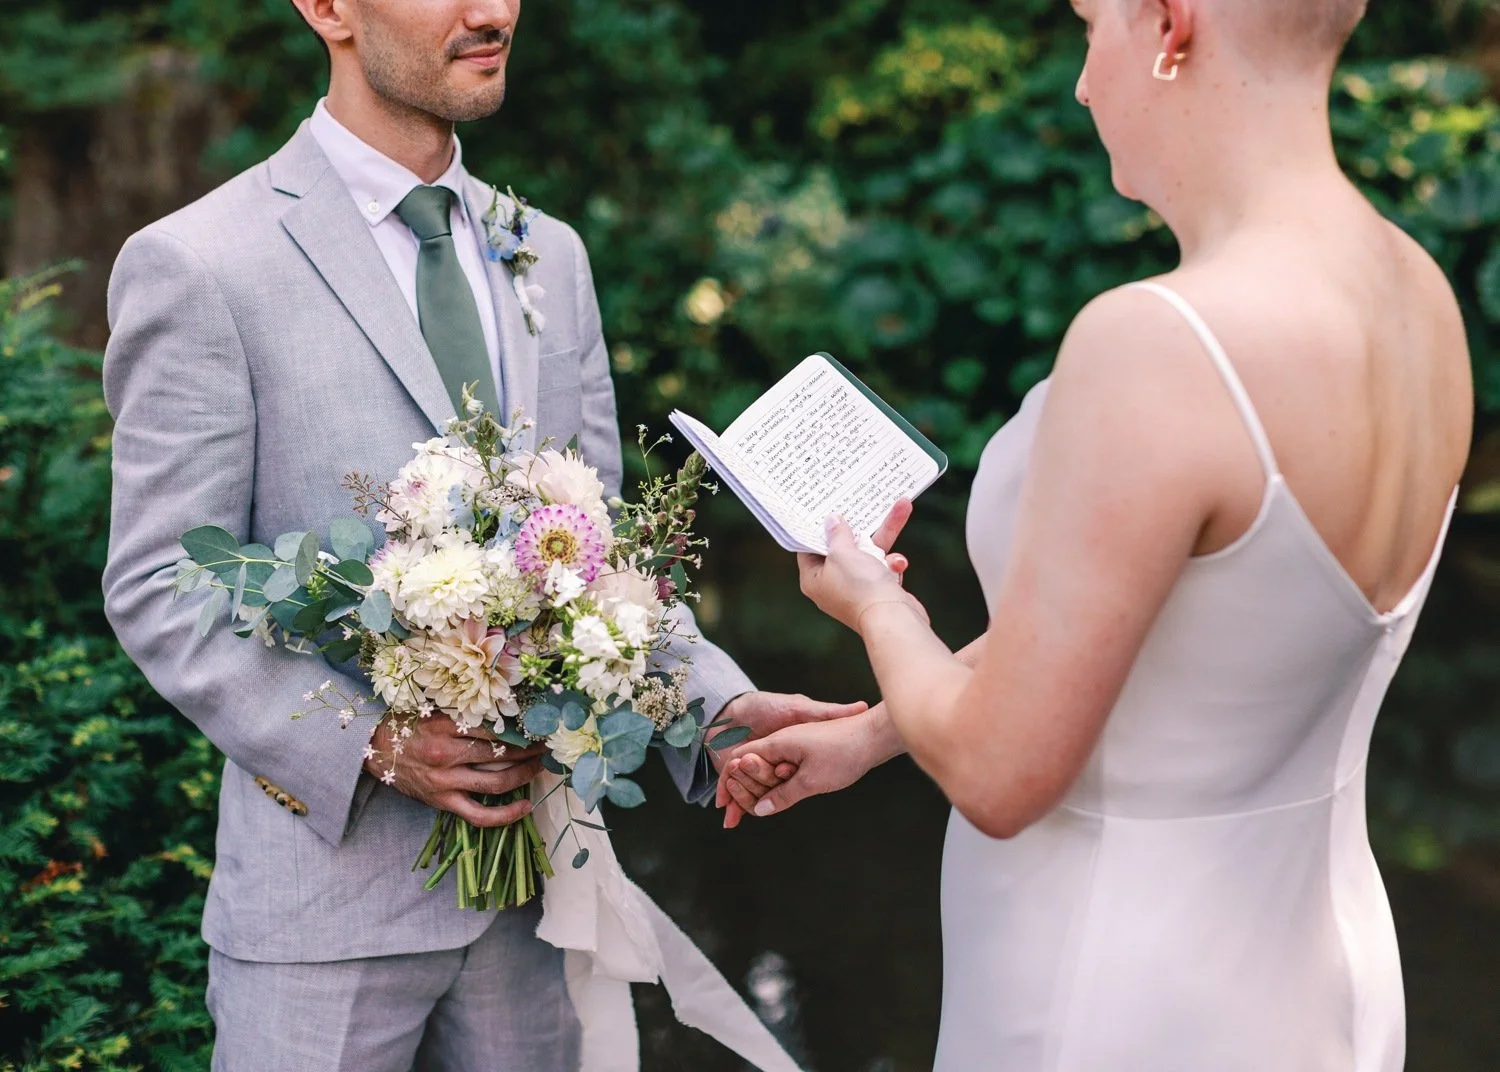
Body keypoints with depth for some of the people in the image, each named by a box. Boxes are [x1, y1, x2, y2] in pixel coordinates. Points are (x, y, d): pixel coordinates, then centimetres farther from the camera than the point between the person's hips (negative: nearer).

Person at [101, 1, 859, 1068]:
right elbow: (160, 590, -9)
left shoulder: (553, 257, 9)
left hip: (534, 855, 5)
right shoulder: (197, 264, -9)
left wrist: (721, 700, -6)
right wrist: (374, 743, -20)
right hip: (331, 877, -5)